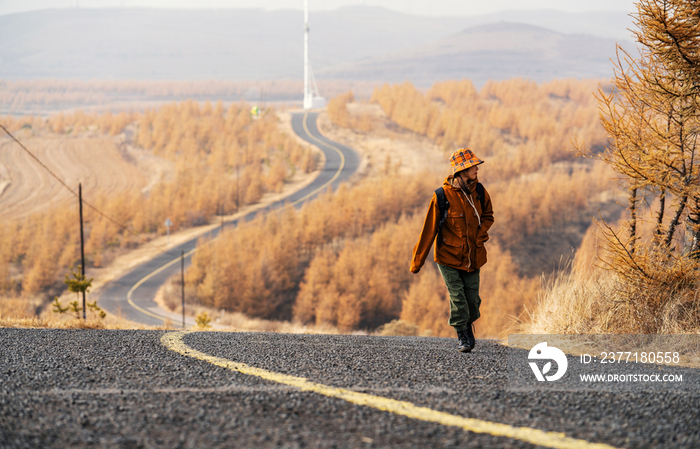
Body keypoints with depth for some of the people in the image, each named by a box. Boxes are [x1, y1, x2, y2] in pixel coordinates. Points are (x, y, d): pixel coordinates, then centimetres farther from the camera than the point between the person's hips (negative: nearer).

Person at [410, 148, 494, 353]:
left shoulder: (479, 191, -2)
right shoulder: (442, 196, -15)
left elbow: (487, 215, 17)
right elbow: (429, 229, -10)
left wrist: (481, 233, -4)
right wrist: (417, 260, -6)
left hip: (472, 257, 4)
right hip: (448, 257, -4)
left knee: (472, 298, 5)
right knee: (457, 297, -9)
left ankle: (468, 326, 34)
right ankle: (462, 337, 7)